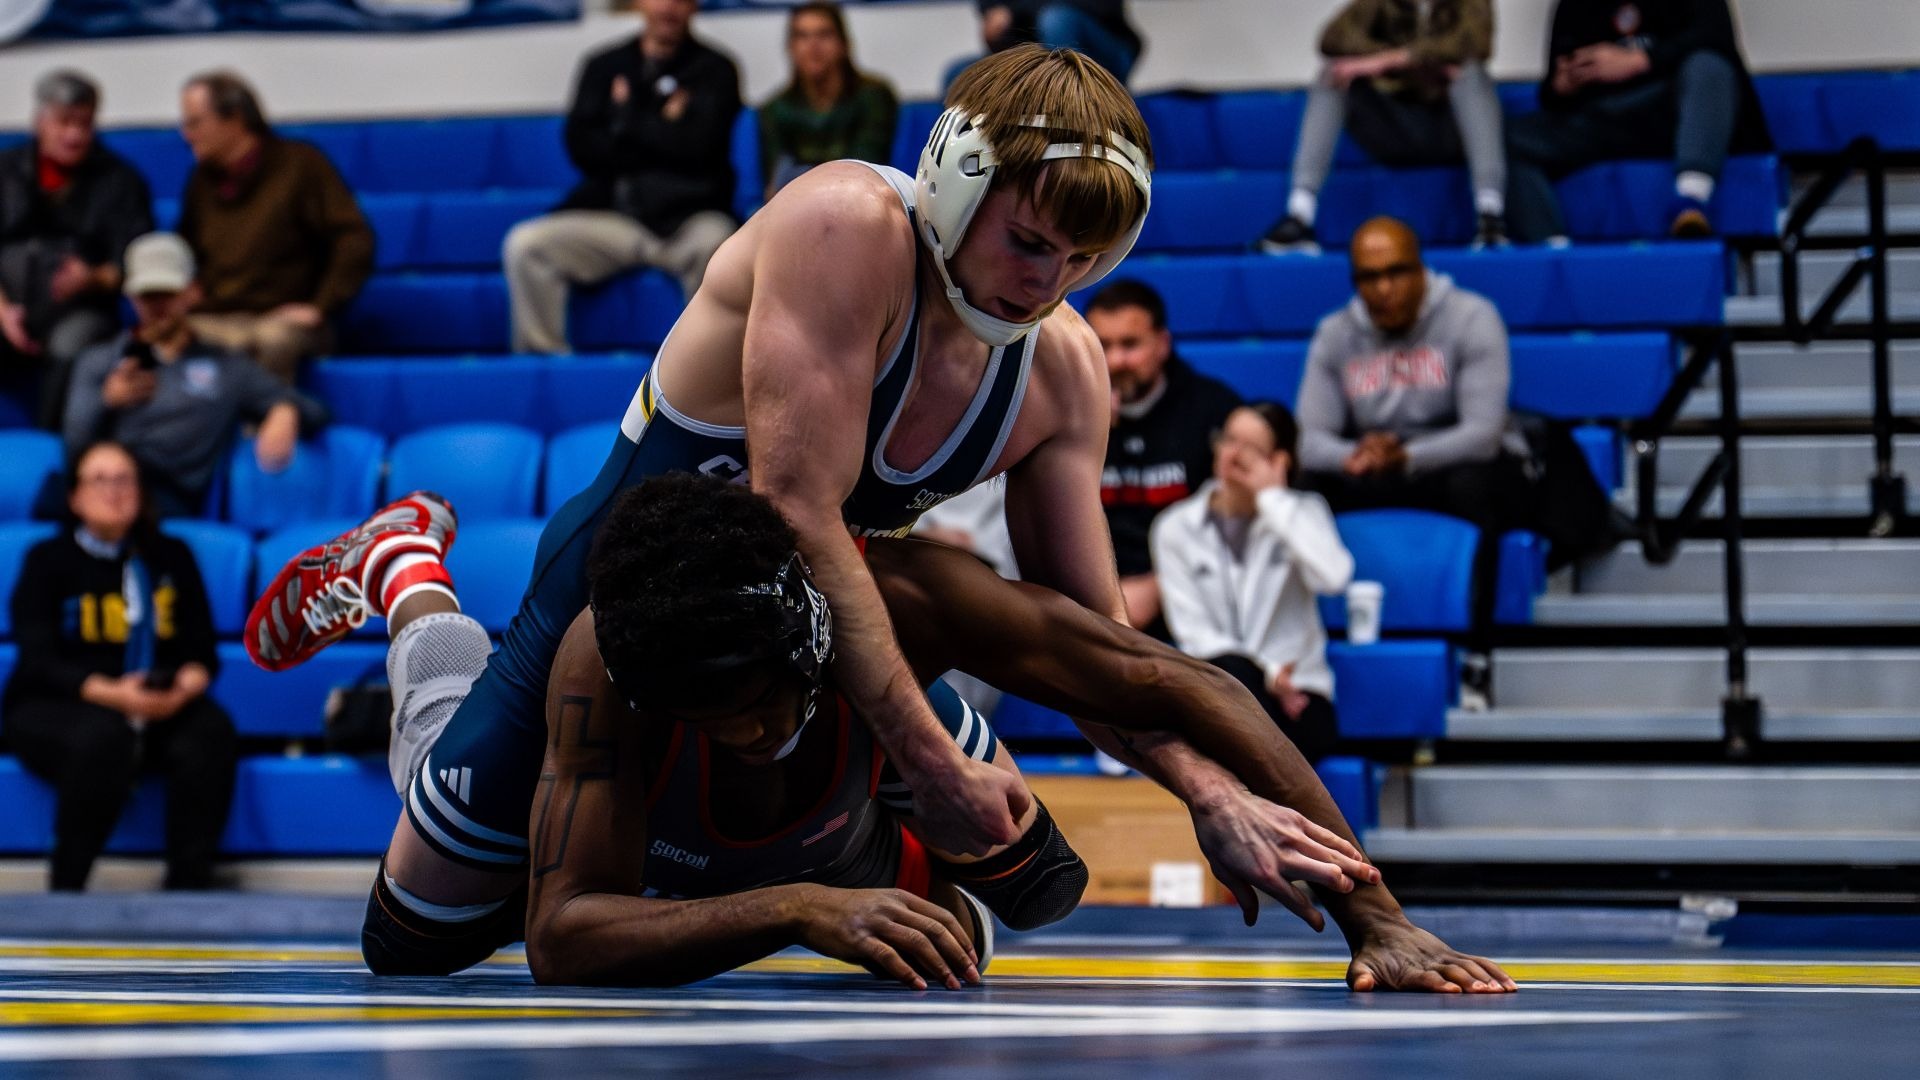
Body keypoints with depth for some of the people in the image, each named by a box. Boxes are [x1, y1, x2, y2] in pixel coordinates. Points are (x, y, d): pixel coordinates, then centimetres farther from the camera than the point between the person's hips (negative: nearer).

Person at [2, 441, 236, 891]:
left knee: (210, 731, -30)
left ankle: (189, 888, -29)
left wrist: (188, 685, -18)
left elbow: (202, 649, 8)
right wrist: (109, 693, -27)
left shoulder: (170, 557, 14)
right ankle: (65, 894, -28)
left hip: (159, 704, 3)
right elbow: (39, 662, -8)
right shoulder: (49, 561, 4)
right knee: (102, 737, -38)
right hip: (53, 707, -3)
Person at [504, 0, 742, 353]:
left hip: (685, 217, -3)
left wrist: (626, 117, 0)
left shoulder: (714, 70, 7)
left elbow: (698, 147, -8)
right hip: (611, 215, 3)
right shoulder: (605, 67, 15)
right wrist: (662, 130, -3)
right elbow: (582, 148, 2)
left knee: (714, 244, -37)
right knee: (523, 245, -19)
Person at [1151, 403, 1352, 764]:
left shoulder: (1302, 513, 6)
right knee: (1231, 674, -36)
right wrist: (1265, 673, -17)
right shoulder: (1176, 527, 6)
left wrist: (1273, 498, -11)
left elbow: (1334, 578, -17)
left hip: (1296, 693, 0)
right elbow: (1192, 631, -2)